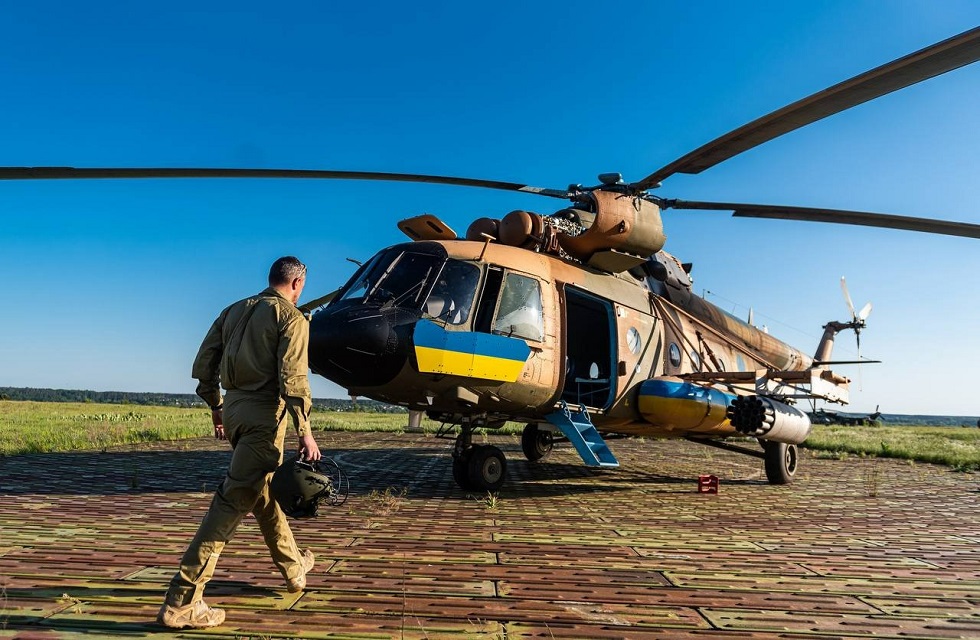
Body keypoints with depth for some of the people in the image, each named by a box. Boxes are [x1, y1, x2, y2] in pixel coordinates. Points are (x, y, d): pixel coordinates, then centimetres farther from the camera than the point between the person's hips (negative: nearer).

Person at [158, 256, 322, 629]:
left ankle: (294, 567, 37)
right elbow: (292, 379, -15)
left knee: (264, 491, 20)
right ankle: (181, 602, -7)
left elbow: (203, 364, 14)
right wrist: (305, 433, -13)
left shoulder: (234, 311, 16)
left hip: (234, 408, 8)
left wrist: (215, 406, 24)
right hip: (265, 415, -8)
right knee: (234, 500, -7)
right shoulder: (292, 318, -6)